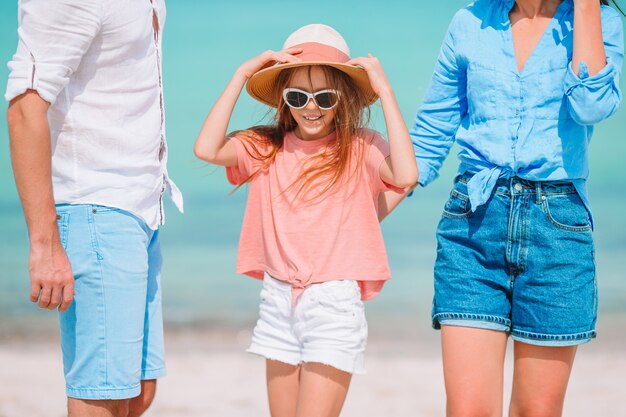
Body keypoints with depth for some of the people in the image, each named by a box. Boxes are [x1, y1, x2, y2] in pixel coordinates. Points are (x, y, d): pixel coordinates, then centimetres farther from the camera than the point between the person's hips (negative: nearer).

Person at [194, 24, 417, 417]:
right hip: (279, 300, 5)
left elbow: (406, 175, -22)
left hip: (335, 301, -4)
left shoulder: (361, 148, -4)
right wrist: (242, 75, -6)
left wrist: (385, 90, -17)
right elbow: (208, 149, -9)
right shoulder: (266, 148, 5)